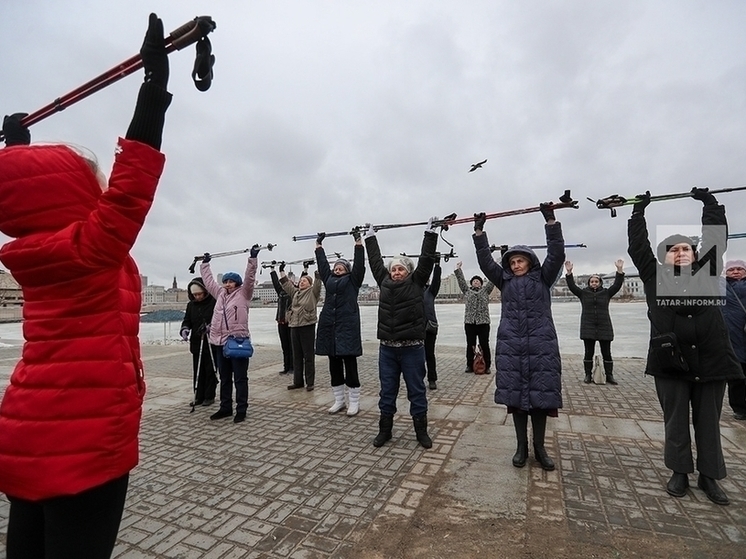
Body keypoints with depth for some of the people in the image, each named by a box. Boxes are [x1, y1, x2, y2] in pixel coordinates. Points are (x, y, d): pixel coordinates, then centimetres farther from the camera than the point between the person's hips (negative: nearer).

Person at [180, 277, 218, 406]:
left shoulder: (214, 303, -9)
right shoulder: (191, 305, 10)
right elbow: (187, 320, 13)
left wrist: (210, 326, -24)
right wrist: (184, 329, -7)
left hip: (211, 343, -5)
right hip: (196, 343, 5)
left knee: (210, 371, 5)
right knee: (197, 371, 11)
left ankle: (209, 396, 17)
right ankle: (199, 396, 22)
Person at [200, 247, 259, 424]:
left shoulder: (243, 294, 0)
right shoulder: (220, 293, 16)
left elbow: (249, 277, -12)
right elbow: (209, 280, 27)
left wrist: (252, 258, -18)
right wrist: (205, 264, 32)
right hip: (221, 342, 7)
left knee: (240, 378, 2)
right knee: (224, 379, 17)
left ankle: (241, 410, 10)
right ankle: (225, 408, 28)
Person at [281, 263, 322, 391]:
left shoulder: (313, 292, -1)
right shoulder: (295, 292, 14)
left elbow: (318, 281, -11)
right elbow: (286, 282, 20)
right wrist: (281, 270, 18)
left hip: (308, 327, -6)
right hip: (294, 326, 6)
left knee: (308, 356, 1)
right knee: (296, 356, 12)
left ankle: (310, 383, 10)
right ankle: (297, 381, 22)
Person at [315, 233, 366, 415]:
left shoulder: (353, 280, 4)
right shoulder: (329, 279, 15)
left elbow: (359, 263, -2)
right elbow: (322, 263, 23)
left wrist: (358, 243, -1)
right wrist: (319, 246, 26)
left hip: (347, 327, -5)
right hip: (329, 327, 5)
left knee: (350, 365, 1)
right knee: (334, 366, 12)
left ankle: (354, 402, 12)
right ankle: (339, 400, 25)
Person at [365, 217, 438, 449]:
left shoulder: (416, 283, -1)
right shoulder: (384, 282, 6)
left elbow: (426, 259, -4)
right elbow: (375, 261, 16)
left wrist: (431, 233, -3)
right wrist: (370, 238, 23)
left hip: (412, 348, -3)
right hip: (387, 348, 3)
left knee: (416, 391, 10)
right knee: (387, 391, 13)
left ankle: (421, 430, 26)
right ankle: (385, 430, 28)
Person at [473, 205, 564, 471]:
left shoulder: (543, 278, 7)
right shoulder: (505, 281, 11)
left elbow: (557, 254, -4)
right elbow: (485, 260, 4)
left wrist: (551, 221, -10)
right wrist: (479, 231, -2)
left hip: (541, 346, -1)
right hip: (510, 347, 2)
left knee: (540, 396, 4)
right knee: (515, 396, 6)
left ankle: (539, 448, 21)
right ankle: (521, 446, 21)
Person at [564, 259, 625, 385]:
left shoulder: (606, 293, 8)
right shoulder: (583, 293, 5)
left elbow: (617, 285, -1)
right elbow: (572, 286, -3)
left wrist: (619, 270, -12)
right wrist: (569, 272, -14)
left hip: (604, 328, 1)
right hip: (588, 328, -1)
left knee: (606, 353, 6)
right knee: (588, 353, 4)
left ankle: (609, 376, 15)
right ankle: (588, 375, 12)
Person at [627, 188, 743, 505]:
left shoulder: (707, 274, 10)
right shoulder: (654, 276, 5)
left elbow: (716, 235, 12)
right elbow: (637, 244, 6)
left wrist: (709, 202, 18)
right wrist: (639, 210, 11)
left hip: (710, 360, 2)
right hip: (671, 360, -1)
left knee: (708, 421, 12)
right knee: (675, 421, 9)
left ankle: (709, 476, 26)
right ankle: (680, 473, 23)